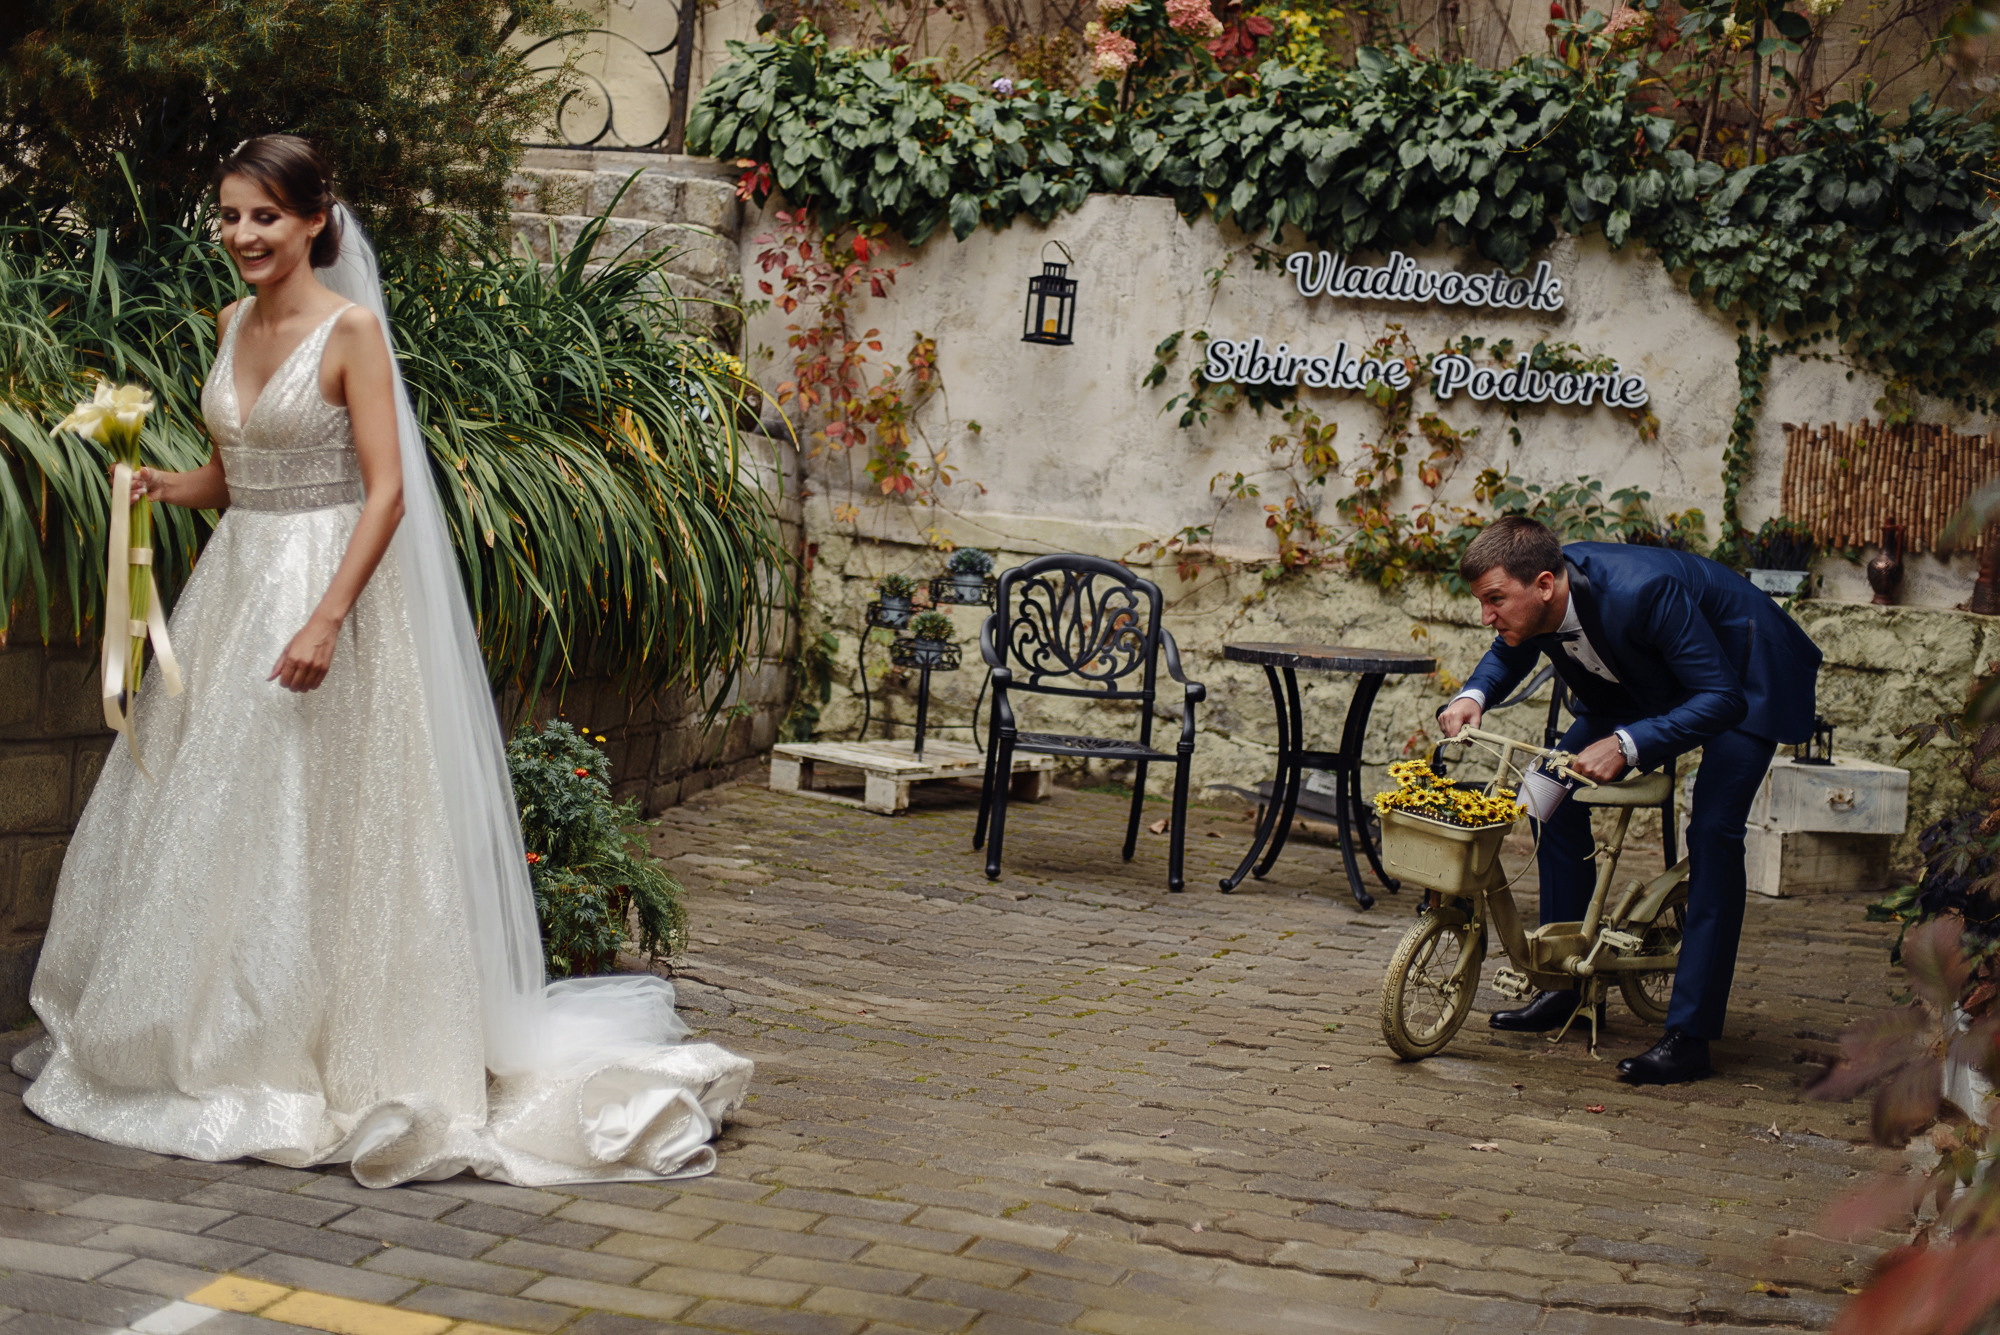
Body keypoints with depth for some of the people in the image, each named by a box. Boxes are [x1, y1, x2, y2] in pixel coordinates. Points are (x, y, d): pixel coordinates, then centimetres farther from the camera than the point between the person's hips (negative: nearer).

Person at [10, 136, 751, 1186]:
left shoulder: (350, 330, -11)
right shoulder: (232, 326, 11)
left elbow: (387, 492, -17)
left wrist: (326, 619, -24)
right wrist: (166, 487, -2)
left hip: (325, 580, -7)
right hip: (233, 580, 8)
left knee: (312, 826, -3)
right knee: (208, 815, 11)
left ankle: (335, 1058, 9)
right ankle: (212, 1040, 25)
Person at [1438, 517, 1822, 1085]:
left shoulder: (1642, 591, -40)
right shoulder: (1534, 595, -19)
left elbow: (1721, 698, -38)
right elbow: (1509, 654, 5)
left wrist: (1627, 745, -47)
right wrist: (1473, 696, -17)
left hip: (1742, 677, -7)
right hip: (1643, 678, 7)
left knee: (1713, 830, -22)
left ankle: (1690, 1034, -18)